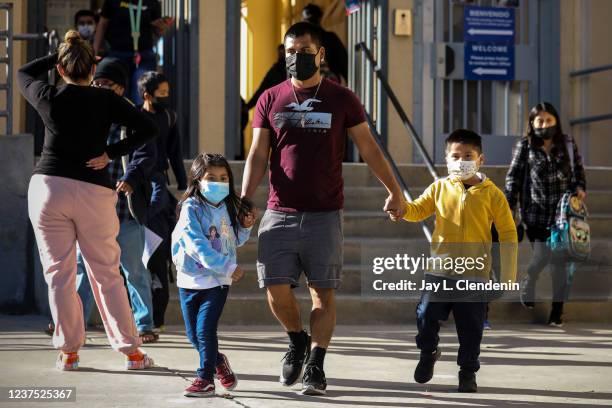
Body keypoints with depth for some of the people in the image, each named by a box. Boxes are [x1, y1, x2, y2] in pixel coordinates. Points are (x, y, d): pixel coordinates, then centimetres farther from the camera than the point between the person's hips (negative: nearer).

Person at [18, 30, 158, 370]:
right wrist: (111, 153, -1)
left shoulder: (49, 98, 1)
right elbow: (149, 129, -4)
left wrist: (58, 55, 18)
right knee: (107, 275, 8)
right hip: (95, 191, 0)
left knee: (59, 275, 6)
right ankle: (131, 351, 9)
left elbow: (23, 73, 23)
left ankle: (69, 351, 6)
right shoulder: (106, 100, 0)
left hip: (48, 187, 0)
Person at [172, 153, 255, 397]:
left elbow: (235, 241, 21)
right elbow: (197, 245, -23)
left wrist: (245, 227, 0)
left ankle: (205, 377, -2)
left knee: (205, 328, -12)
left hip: (218, 282, 1)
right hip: (190, 280, -1)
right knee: (193, 334, 7)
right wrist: (228, 267, -26)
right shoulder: (191, 209, -13)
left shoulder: (229, 208, 4)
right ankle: (218, 361, 33)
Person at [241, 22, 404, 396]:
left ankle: (316, 365, 7)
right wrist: (245, 200, -7)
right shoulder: (270, 100, 7)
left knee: (324, 293, -1)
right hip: (279, 214, 1)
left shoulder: (341, 99, 4)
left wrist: (394, 190, 4)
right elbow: (258, 155, 5)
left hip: (325, 215, -1)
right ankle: (297, 340, 23)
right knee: (276, 289, -4)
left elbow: (369, 148, 8)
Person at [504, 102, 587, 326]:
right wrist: (508, 207, -6)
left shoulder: (568, 144, 5)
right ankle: (528, 286, 27)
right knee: (542, 256, -7)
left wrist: (580, 187, -4)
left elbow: (578, 169, 15)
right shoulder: (524, 146, -2)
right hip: (537, 213, -2)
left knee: (561, 262, 1)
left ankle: (557, 310, 10)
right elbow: (513, 177, -1)